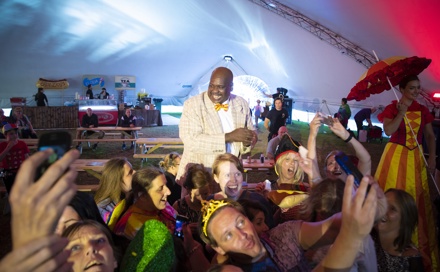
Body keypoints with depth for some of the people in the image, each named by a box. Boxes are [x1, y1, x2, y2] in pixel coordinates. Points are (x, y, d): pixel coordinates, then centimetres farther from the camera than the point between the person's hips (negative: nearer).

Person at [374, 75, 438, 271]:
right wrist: (402, 112, -24)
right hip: (396, 156, -3)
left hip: (416, 158, 4)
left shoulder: (423, 110, 6)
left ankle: (419, 248, 19)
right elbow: (388, 131, -20)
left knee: (417, 201, 6)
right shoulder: (392, 108, -5)